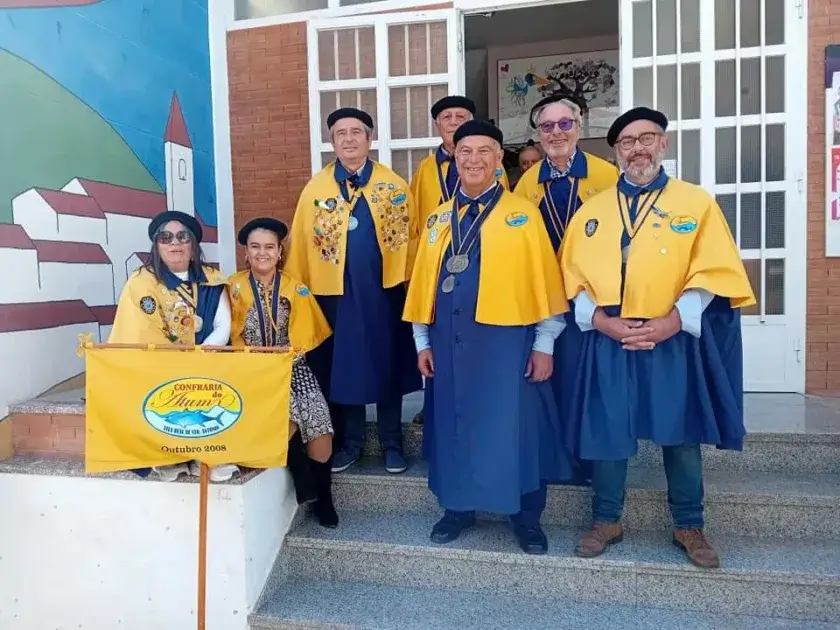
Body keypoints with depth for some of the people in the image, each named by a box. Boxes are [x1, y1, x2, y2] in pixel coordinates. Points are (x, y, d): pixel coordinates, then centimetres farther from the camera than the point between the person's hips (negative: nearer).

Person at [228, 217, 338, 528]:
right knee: (285, 422, -27)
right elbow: (234, 337, 1)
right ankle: (305, 485, -1)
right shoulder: (234, 287, 1)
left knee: (319, 429, -16)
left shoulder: (295, 289, 5)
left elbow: (301, 340, 2)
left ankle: (323, 496, 9)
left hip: (291, 368, 2)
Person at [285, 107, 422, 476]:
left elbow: (411, 236, 0)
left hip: (385, 292, -1)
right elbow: (300, 244, 2)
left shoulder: (395, 186, 1)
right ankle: (349, 442, 27)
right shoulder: (315, 188, 3)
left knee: (387, 366, 10)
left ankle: (392, 443, 25)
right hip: (334, 294, 1)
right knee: (341, 367, 10)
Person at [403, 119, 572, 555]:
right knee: (455, 423, 11)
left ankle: (526, 515, 22)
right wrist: (423, 341, 8)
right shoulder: (439, 219, 11)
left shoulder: (522, 215, 0)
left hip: (506, 339, -3)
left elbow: (545, 283, -2)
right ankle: (458, 507, 29)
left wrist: (543, 345, -5)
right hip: (451, 340, 4)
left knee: (516, 426, 4)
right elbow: (424, 280, 12)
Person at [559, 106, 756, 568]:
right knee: (606, 432, 8)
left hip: (673, 341, -1)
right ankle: (606, 520, 26)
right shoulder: (591, 211, 9)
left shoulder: (696, 202, 3)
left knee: (681, 433, 9)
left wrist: (672, 321, -15)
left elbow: (712, 274, -4)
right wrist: (600, 319, -11)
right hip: (607, 341, 2)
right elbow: (574, 276, 5)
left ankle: (689, 526, 27)